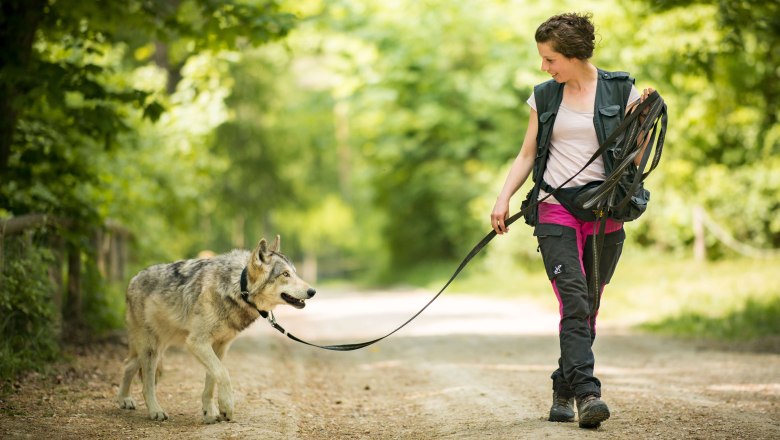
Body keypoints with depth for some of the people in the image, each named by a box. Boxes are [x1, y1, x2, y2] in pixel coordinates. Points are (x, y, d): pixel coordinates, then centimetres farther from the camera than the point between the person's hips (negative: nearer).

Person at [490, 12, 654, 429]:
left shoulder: (620, 90, 3)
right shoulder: (545, 96, 10)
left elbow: (635, 155, 5)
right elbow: (527, 155, 14)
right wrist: (503, 199, 2)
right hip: (556, 210, 0)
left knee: (587, 308, 3)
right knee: (574, 302, -15)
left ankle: (563, 392, 17)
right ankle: (587, 394, -21)